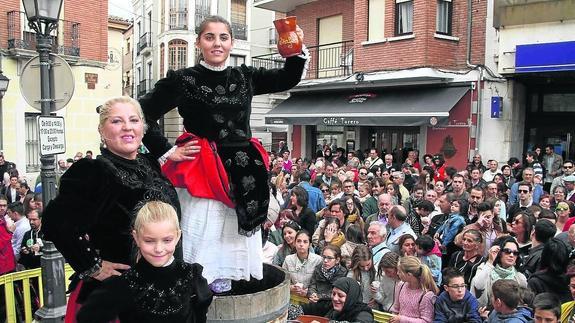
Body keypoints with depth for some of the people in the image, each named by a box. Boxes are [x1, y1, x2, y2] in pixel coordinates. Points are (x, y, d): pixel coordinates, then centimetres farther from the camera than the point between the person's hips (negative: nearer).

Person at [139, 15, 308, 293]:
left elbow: (288, 79, 18)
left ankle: (223, 283, 27)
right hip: (200, 174, -4)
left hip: (242, 175, 4)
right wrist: (167, 152, -6)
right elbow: (143, 114, -2)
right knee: (203, 240, -2)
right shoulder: (183, 80, -2)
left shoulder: (244, 77, 11)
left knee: (235, 237, 11)